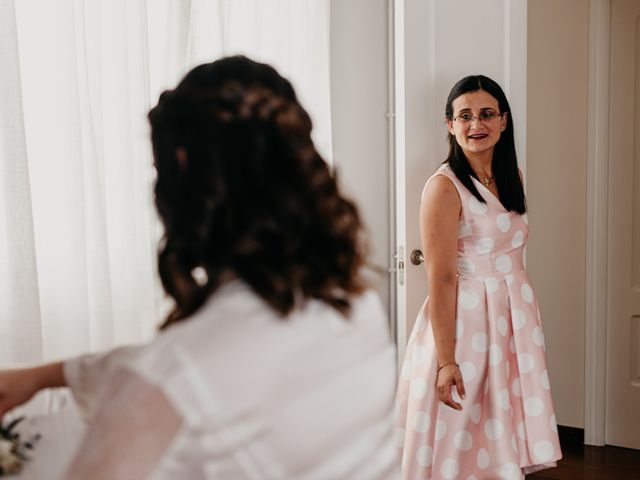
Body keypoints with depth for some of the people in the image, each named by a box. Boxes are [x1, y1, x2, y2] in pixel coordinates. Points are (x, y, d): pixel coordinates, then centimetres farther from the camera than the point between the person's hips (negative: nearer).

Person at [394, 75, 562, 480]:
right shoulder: (444, 187, -15)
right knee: (463, 439, 4)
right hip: (466, 321, -7)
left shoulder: (511, 177, 7)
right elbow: (441, 280, -18)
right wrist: (446, 360, -20)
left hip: (515, 316, 7)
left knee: (506, 428, 15)